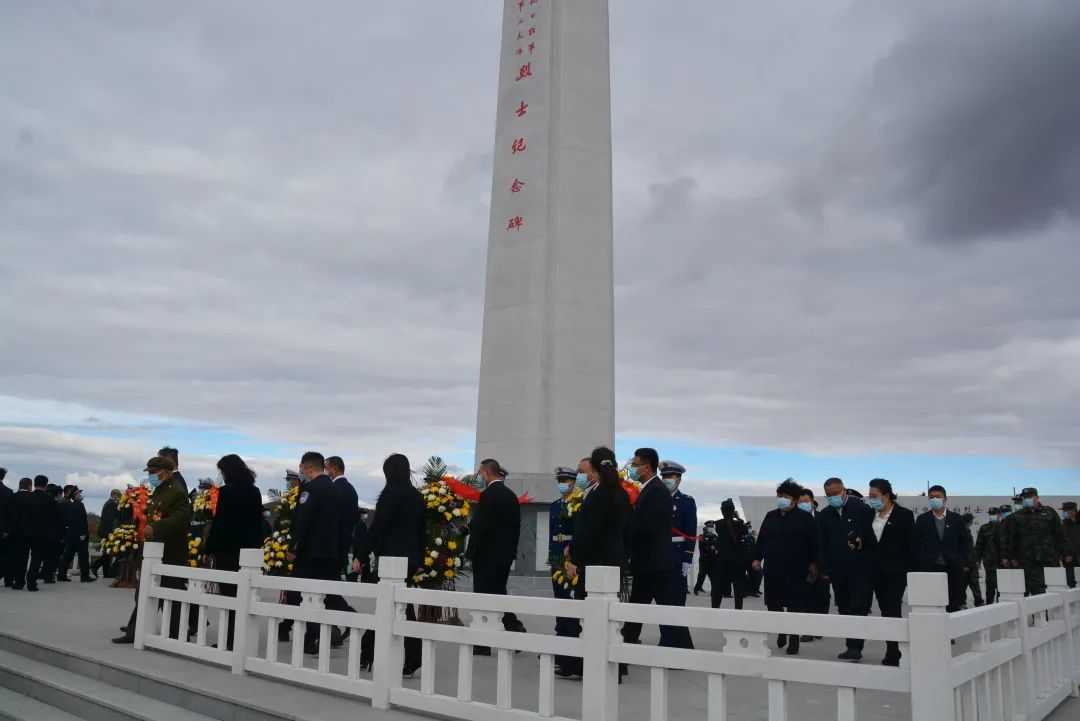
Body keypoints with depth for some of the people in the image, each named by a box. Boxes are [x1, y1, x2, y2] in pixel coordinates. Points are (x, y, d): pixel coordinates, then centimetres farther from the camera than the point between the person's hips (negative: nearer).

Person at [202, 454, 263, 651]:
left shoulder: (227, 491, -10)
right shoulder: (255, 492, 8)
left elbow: (218, 522, -11)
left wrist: (208, 549, -5)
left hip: (228, 549, -6)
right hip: (249, 549, 6)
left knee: (229, 594, -1)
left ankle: (231, 640, 0)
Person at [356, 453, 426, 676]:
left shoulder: (391, 493, -10)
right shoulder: (417, 496, 11)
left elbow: (377, 527, -14)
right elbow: (421, 530, 14)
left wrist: (361, 556, -11)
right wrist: (420, 560, 20)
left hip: (392, 556, -7)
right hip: (411, 558, 7)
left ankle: (411, 662, 3)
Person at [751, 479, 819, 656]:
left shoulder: (805, 518, -4)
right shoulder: (770, 516, 9)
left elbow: (814, 543, -4)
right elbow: (761, 539, 11)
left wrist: (813, 563, -6)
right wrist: (757, 558, 7)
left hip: (796, 570, -4)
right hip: (772, 569, 4)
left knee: (795, 606, 1)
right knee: (773, 604, 8)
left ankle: (793, 640, 13)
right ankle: (782, 631, 32)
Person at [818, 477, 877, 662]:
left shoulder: (862, 509, -5)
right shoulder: (824, 515, 8)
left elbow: (873, 536, -2)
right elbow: (822, 544, 8)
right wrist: (825, 569, 4)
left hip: (861, 569, -4)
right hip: (837, 571, 5)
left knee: (858, 608, -7)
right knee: (844, 610, 8)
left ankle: (855, 647, -5)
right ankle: (852, 647, 15)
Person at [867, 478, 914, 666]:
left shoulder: (904, 515, -7)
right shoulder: (870, 515, 7)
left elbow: (910, 545, -7)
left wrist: (911, 571, -10)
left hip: (896, 571, -5)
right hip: (877, 571, 5)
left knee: (892, 610, -9)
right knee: (885, 611, 9)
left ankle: (892, 655, -7)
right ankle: (893, 651, 17)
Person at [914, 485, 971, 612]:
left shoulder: (957, 519, 7)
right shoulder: (922, 519, 6)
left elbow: (965, 542, 10)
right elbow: (916, 544, 7)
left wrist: (965, 562, 1)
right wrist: (918, 564, -1)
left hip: (953, 568, 1)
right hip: (929, 568, -1)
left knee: (953, 605, 2)